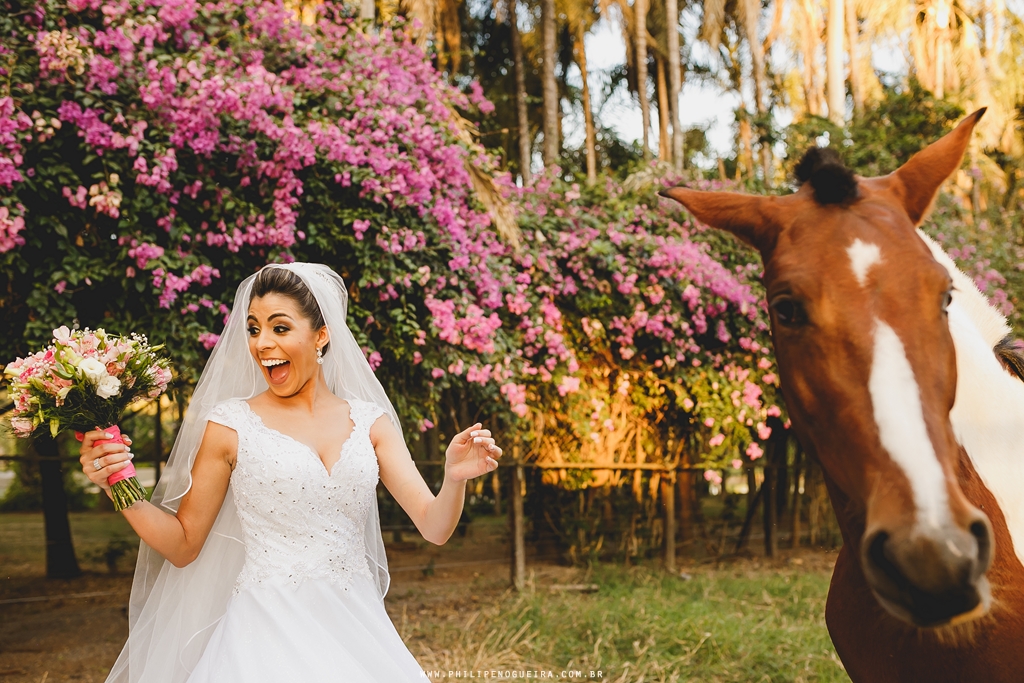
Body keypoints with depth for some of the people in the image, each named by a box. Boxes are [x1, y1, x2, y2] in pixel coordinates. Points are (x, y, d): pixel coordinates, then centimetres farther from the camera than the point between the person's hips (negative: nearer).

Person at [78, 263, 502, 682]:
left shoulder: (369, 422, 6)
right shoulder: (230, 424, 0)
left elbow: (433, 527, 2)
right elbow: (184, 545, 4)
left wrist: (454, 478, -18)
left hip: (354, 629, 2)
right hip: (270, 630, -2)